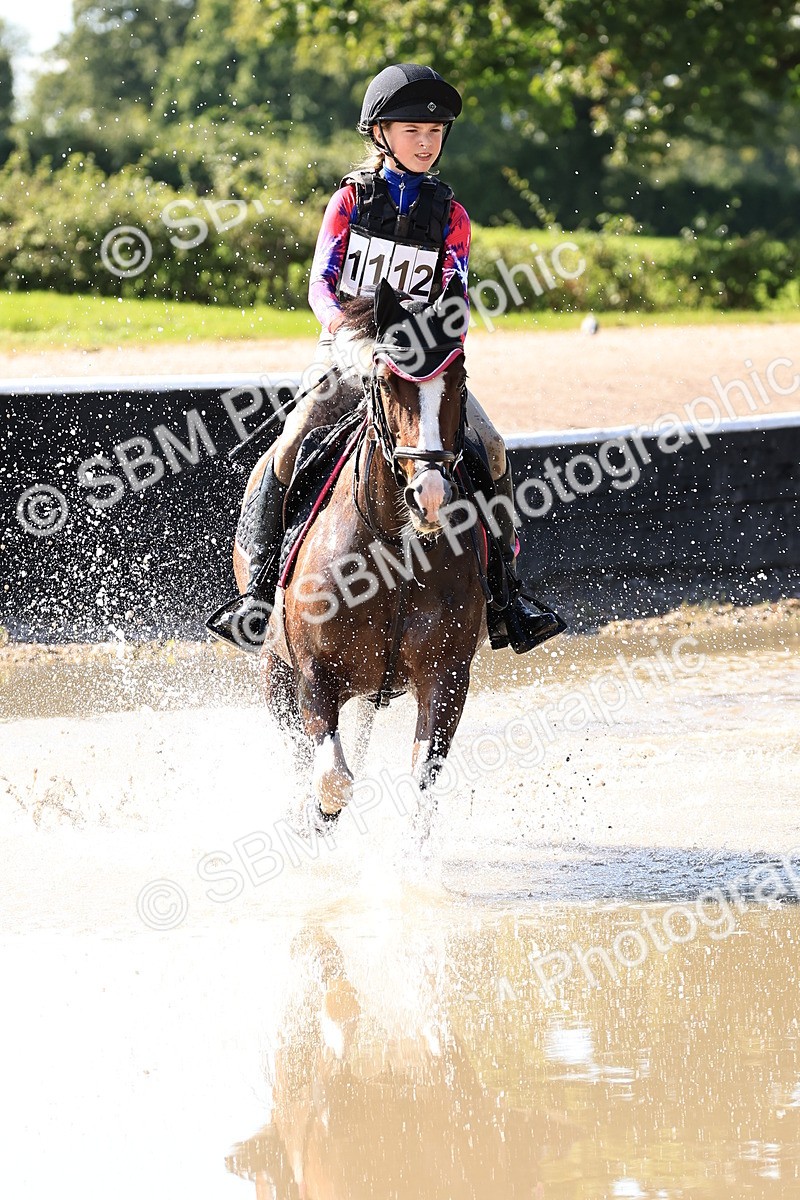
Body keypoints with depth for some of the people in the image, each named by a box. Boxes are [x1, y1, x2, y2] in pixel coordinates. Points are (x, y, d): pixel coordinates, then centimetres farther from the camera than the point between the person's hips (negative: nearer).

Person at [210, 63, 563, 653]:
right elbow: (321, 280, -2)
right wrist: (335, 314, -24)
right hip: (349, 357, -1)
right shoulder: (352, 199, 3)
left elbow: (455, 300, 1)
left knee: (491, 450, -17)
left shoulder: (450, 216, 6)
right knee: (288, 450, -22)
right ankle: (260, 585, -13)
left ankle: (505, 596, -9)